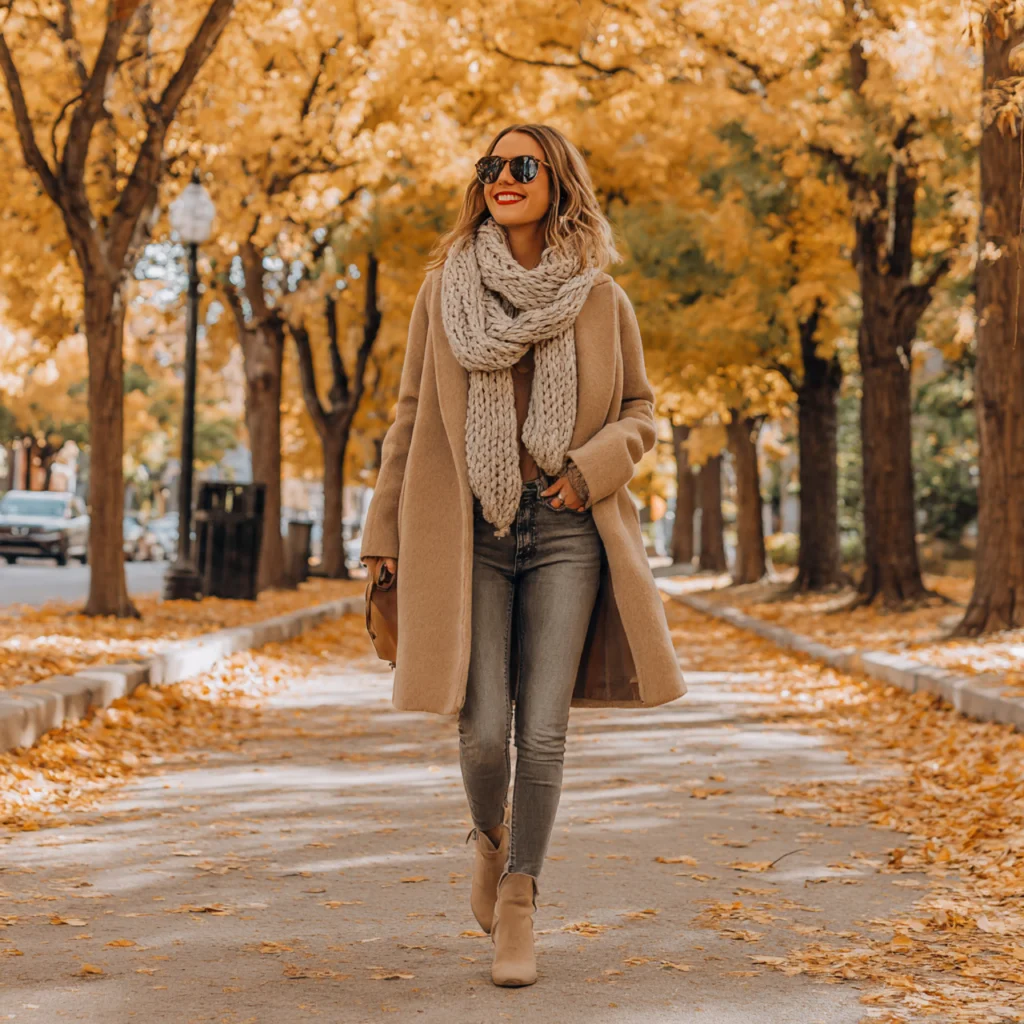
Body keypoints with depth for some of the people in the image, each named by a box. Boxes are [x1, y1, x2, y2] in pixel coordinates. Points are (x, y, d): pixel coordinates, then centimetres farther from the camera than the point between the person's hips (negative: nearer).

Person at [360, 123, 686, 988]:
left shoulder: (600, 298, 5)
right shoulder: (445, 288, 6)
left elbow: (640, 411, 13)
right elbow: (412, 415, 10)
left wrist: (594, 464, -7)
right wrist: (383, 530, 8)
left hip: (565, 530, 0)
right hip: (468, 531, 0)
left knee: (543, 731, -4)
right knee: (484, 730, -4)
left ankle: (519, 899, 13)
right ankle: (492, 837, 30)